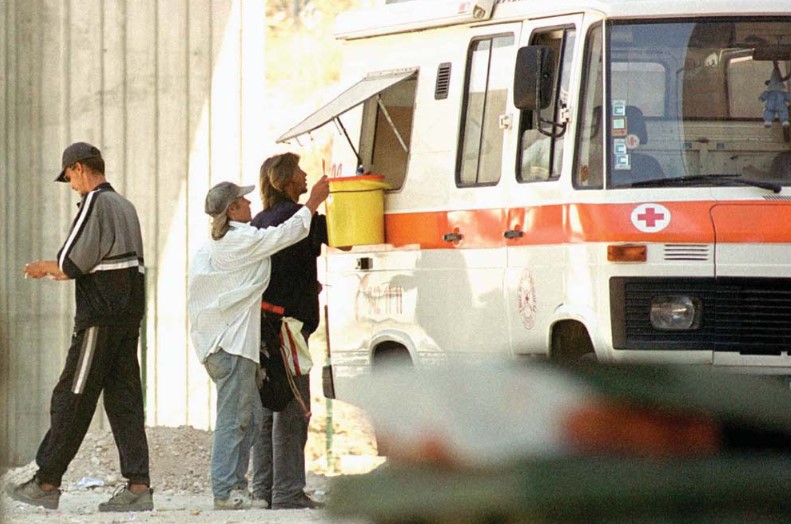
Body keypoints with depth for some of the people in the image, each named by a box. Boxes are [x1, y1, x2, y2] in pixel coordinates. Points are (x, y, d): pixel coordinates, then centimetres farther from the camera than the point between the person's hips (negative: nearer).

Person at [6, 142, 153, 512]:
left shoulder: (95, 203, -10)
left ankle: (46, 483, 0)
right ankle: (138, 486, -2)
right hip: (129, 313, 8)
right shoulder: (126, 207, 17)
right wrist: (57, 270, 17)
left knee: (71, 398, -3)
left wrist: (46, 267, 7)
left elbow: (71, 264, -14)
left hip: (100, 315, -8)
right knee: (124, 398, 5)